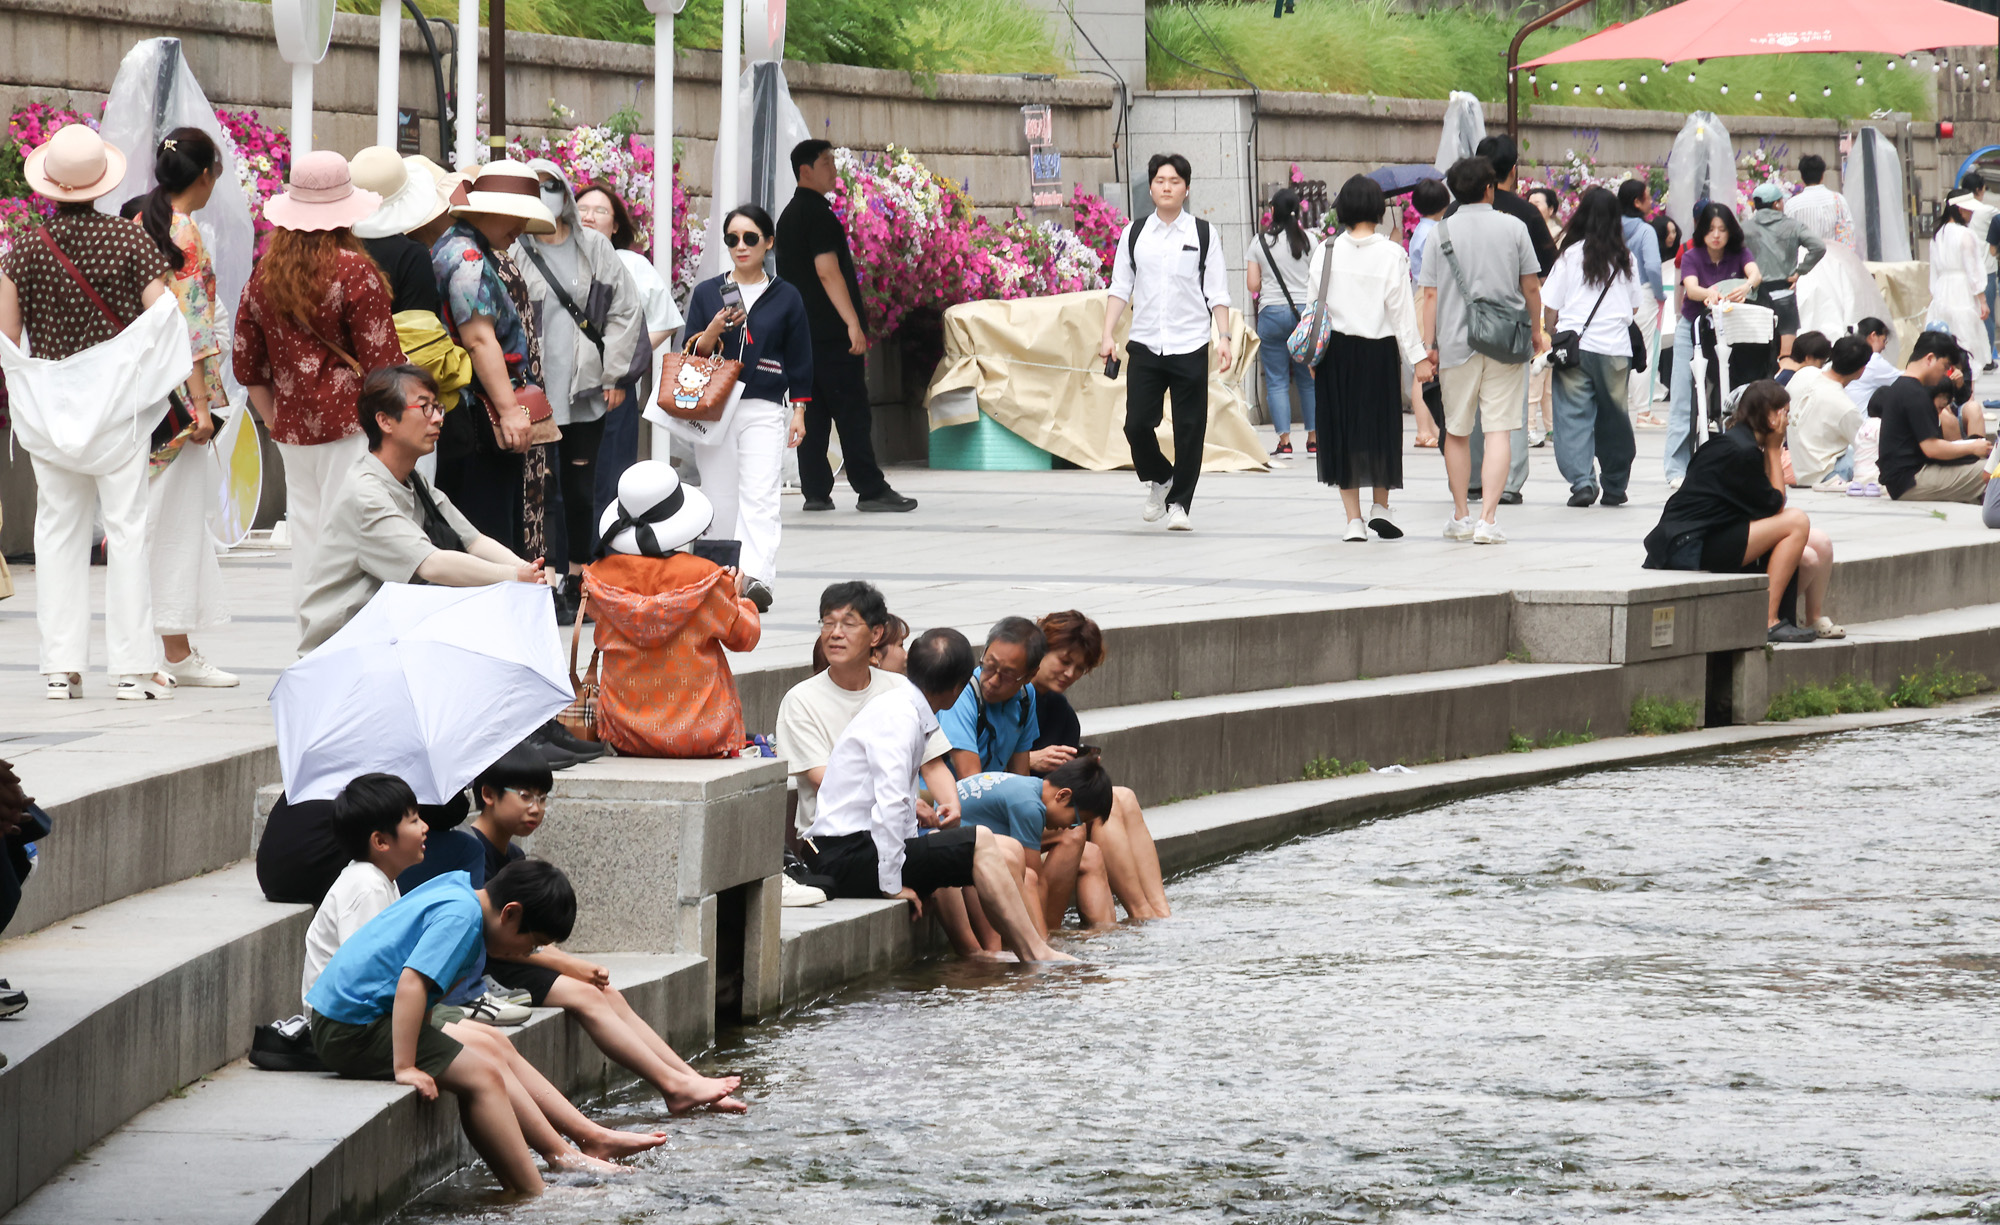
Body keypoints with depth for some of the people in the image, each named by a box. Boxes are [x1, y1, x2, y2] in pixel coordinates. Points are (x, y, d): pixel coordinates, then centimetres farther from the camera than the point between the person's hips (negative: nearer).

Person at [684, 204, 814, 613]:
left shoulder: (786, 298, 6)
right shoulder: (707, 293, 10)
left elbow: (799, 362, 9)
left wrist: (798, 413, 3)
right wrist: (714, 330, -11)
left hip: (765, 411, -2)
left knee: (759, 497, -16)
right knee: (720, 502, 3)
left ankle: (756, 577, -30)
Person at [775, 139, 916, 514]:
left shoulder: (789, 216, 17)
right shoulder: (817, 213, -12)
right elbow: (827, 272, -20)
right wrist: (853, 322, -21)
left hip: (801, 330, 9)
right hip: (830, 330, -9)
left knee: (813, 412, 7)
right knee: (852, 412, -8)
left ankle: (815, 491, 4)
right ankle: (870, 490, -10)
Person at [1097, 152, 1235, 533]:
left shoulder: (1202, 234, 2)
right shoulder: (1134, 233, 7)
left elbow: (1217, 293, 2)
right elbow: (1120, 288, 9)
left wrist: (1224, 337, -7)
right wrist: (1108, 336, 1)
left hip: (1190, 347, -1)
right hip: (1144, 344, 1)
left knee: (1189, 429, 0)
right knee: (1137, 422, -4)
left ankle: (1179, 503, 13)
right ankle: (1158, 480, 24)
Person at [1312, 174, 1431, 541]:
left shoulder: (1325, 252, -3)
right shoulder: (1391, 254, -8)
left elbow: (1315, 306, 2)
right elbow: (1402, 309, -8)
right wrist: (1417, 357, -2)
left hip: (1336, 350, 2)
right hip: (1379, 350, -2)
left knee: (1342, 429, 7)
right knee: (1381, 426, 14)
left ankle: (1354, 518, 6)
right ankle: (1380, 508, 15)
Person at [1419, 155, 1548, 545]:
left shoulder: (1442, 232, 0)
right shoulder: (1513, 227, 1)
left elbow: (1430, 293, -1)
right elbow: (1531, 286, 5)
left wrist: (1429, 343, 4)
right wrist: (1535, 330, 19)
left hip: (1457, 341, 1)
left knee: (1457, 431, 14)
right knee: (1499, 430, -3)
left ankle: (1460, 517, 21)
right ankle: (1487, 520, -11)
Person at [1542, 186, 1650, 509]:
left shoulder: (1571, 254, -4)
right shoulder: (1625, 258, 3)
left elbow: (1551, 306, -1)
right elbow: (1636, 306, 13)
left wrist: (1552, 332, 15)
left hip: (1574, 346, -2)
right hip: (1615, 347, 2)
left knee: (1574, 413, -1)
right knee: (1614, 417, 12)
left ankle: (1581, 479, -15)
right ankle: (1614, 486, 19)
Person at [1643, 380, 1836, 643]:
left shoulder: (1735, 441, 14)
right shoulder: (1741, 451, -16)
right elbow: (1773, 506, -9)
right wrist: (1773, 450, -3)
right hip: (1690, 549, -10)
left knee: (1808, 559, 2)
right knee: (1797, 522, -18)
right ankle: (1769, 622, -14)